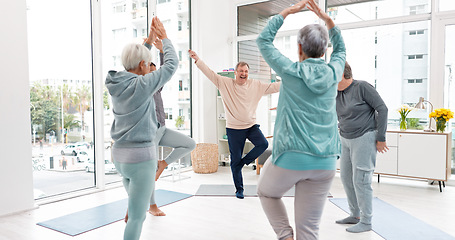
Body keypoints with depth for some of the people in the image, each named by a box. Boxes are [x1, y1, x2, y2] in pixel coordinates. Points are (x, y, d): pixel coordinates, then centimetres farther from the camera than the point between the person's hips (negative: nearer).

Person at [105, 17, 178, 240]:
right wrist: (164, 38, 7)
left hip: (120, 155, 9)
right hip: (141, 156, -9)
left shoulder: (117, 83, 3)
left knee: (135, 208, 26)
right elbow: (171, 65, -8)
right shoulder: (141, 85, -18)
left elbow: (135, 63, 21)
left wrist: (150, 40, 24)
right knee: (137, 217, 2)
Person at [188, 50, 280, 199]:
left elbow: (273, 87, 0)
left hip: (251, 125, 2)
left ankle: (244, 161, 2)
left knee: (263, 144, -24)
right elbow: (210, 74, -8)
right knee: (235, 161, 4)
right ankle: (239, 190, 22)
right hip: (233, 128, -2)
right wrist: (197, 60, -16)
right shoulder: (225, 83, -3)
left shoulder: (256, 85, 2)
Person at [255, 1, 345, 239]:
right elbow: (340, 49, 28)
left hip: (291, 157, -3)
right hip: (325, 161, 4)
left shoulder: (291, 71, -5)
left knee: (267, 193, 27)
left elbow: (263, 40, 9)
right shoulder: (333, 73, 4)